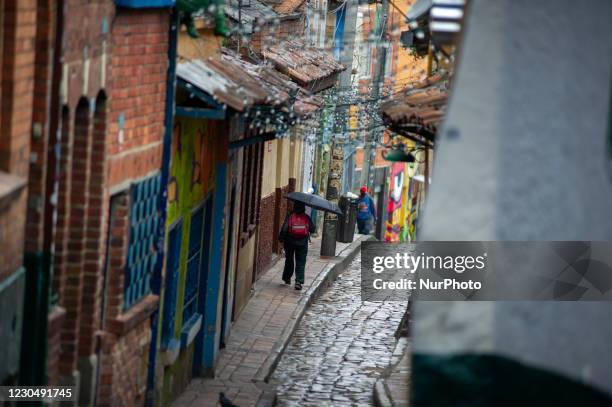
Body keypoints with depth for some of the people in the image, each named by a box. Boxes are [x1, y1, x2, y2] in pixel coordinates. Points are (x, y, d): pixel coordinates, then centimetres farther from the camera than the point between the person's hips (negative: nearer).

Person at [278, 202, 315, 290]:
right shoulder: (306, 218, -2)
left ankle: (287, 278, 29)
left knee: (289, 260, 19)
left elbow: (284, 229, -13)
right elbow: (312, 229, 3)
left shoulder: (290, 216, -6)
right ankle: (299, 281, -12)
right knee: (300, 262, 1)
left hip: (290, 242, 0)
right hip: (302, 243, 0)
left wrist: (281, 238, -4)